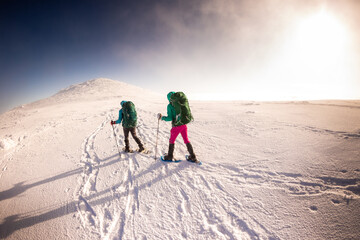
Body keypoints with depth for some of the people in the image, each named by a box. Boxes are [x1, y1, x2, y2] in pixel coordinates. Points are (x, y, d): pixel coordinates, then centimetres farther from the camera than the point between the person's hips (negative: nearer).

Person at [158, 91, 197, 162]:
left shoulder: (170, 106, -12)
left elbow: (170, 118, -15)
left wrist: (162, 117, -1)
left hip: (176, 126, -5)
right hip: (184, 125, 5)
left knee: (171, 141, 16)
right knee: (186, 140, 17)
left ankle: (169, 156, 31)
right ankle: (192, 157, 21)